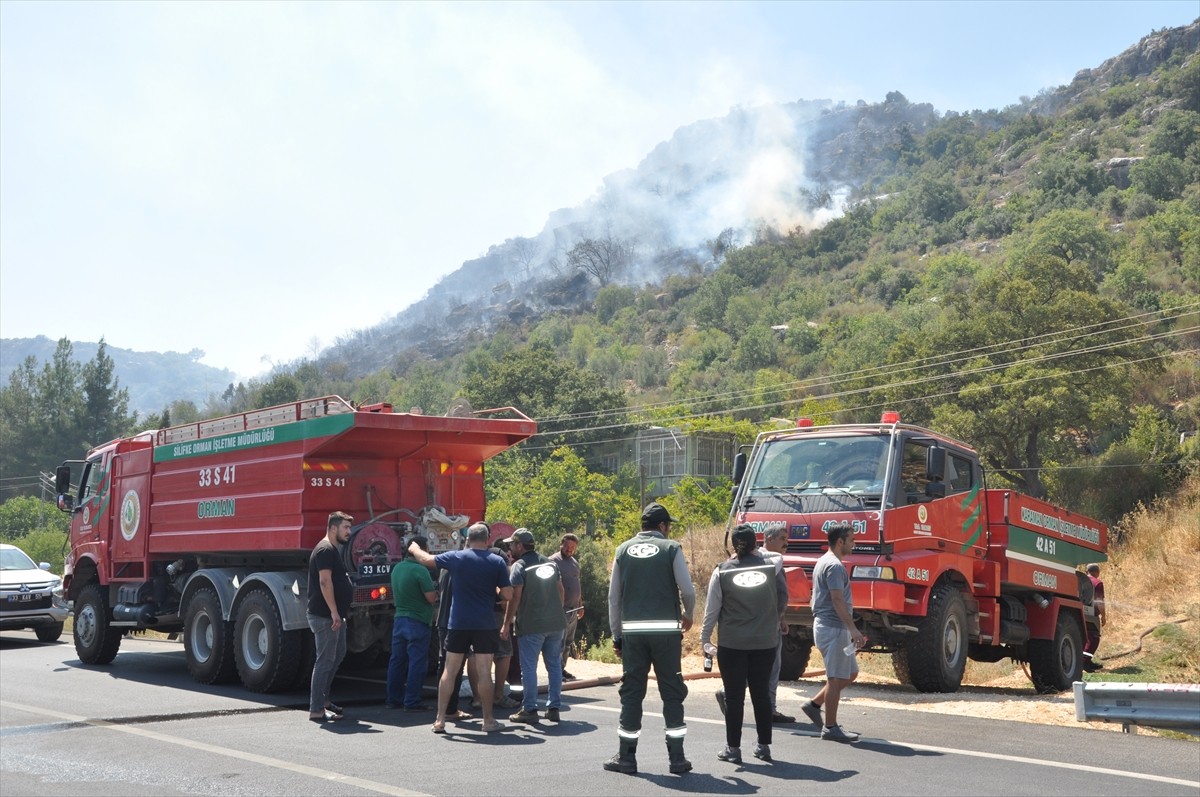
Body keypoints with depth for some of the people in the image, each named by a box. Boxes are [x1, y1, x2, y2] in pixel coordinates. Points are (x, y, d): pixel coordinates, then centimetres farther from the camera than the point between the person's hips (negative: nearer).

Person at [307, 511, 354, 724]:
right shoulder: (325, 550, -15)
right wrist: (334, 612, -26)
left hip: (334, 616, 11)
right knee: (325, 660, -7)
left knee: (338, 654, 19)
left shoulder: (334, 550, 18)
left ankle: (322, 698, 28)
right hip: (325, 616, -11)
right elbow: (325, 582, -23)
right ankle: (316, 709, -2)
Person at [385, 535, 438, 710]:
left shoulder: (397, 568, 7)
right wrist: (436, 593, 4)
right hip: (417, 622, -8)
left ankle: (394, 699, 18)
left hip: (399, 619, 8)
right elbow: (431, 598, -16)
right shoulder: (420, 570, -18)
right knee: (417, 662, -1)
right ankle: (412, 702, 1)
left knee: (397, 660, 12)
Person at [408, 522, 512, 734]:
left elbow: (426, 559, 13)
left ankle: (440, 720, 8)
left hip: (458, 623, 1)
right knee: (484, 673, 3)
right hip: (485, 625, -1)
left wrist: (414, 549, 34)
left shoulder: (456, 557, -1)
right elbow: (508, 595, -3)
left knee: (449, 671, 7)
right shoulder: (497, 562, -3)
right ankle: (488, 720, 9)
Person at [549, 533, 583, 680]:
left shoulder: (575, 562, 16)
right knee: (560, 642, -9)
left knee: (568, 642, 12)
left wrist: (581, 605, 23)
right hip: (561, 609, -8)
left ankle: (562, 669, 19)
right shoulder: (554, 560, -8)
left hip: (573, 609, 8)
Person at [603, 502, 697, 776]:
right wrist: (688, 616, 14)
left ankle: (626, 756, 11)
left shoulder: (623, 550, 8)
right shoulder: (671, 549, -1)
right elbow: (687, 591, -6)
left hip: (632, 631, 2)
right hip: (666, 630, -2)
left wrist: (617, 635, 14)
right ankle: (677, 757, 7)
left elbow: (613, 597, 7)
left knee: (631, 691, 8)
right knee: (672, 692, 6)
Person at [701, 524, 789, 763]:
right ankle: (764, 746, 19)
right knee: (762, 694, 13)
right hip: (765, 642, 2)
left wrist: (705, 639, 8)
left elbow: (712, 609, -2)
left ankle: (733, 748, 9)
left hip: (731, 644, -2)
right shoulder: (771, 566, -2)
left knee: (734, 697, 5)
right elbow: (783, 599, 8)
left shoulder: (722, 571, -5)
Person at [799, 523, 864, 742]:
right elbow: (837, 600, -23)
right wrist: (853, 629, -24)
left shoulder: (824, 562, 18)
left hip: (829, 627, 10)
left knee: (850, 673, 16)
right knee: (836, 678, -5)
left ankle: (814, 704, 18)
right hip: (833, 627, -10)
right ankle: (830, 727, 1)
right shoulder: (834, 565, -15)